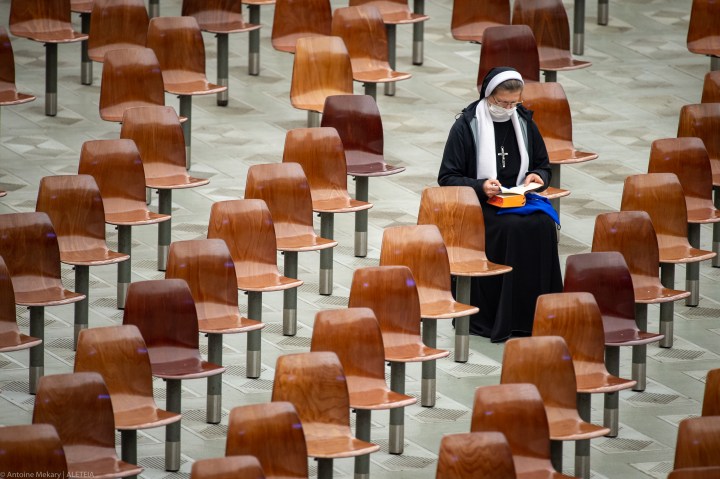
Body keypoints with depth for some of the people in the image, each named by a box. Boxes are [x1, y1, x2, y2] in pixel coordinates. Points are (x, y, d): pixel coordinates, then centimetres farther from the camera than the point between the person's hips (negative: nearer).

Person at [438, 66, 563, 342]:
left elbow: (544, 167, 22)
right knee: (513, 227, -34)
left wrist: (537, 177, -3)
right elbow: (447, 179, -3)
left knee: (544, 224, -29)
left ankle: (535, 315, -23)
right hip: (480, 206, -4)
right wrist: (480, 187, -20)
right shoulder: (466, 126, -3)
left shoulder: (524, 122, 12)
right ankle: (503, 321, -28)